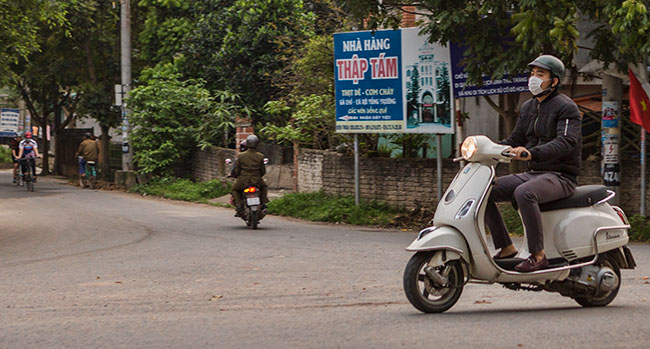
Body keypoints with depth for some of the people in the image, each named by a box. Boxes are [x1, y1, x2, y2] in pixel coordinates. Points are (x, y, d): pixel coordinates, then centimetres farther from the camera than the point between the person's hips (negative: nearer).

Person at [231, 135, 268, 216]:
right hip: (257, 181, 2)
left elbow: (236, 170, -1)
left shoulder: (241, 156, -9)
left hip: (243, 180, -2)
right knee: (263, 187, 34)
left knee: (235, 190, 26)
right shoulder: (260, 156, -5)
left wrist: (236, 176, 21)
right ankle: (264, 203, 19)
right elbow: (263, 171, 3)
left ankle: (239, 206, 5)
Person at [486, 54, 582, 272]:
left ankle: (538, 255, -29)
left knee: (524, 193, -37)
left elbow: (566, 142, -25)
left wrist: (532, 153, -41)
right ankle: (506, 247, -2)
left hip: (561, 176, -8)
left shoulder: (565, 107, -10)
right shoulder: (528, 107, 16)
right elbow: (515, 140, 20)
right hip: (534, 173, 8)